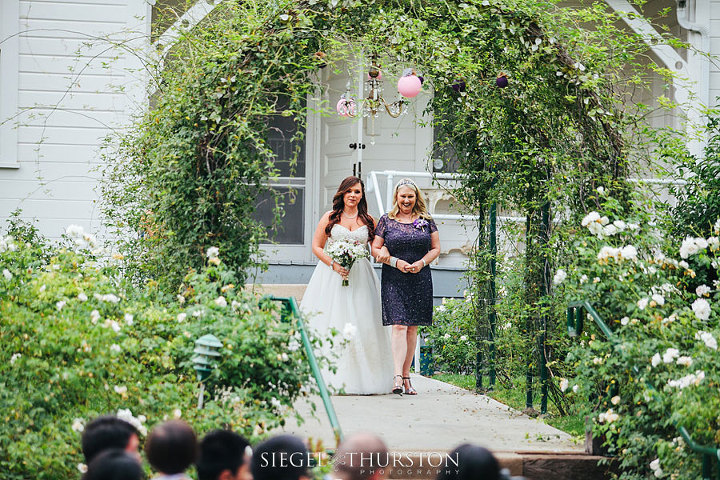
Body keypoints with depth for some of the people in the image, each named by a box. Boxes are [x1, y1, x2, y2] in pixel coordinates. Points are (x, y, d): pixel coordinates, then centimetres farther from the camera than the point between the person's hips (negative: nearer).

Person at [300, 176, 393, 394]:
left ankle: (361, 378, -5)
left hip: (360, 276, 1)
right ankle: (330, 378, -7)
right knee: (330, 324, -8)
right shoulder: (330, 218, 6)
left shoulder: (368, 221, 10)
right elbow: (317, 247, 4)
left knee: (361, 325, -6)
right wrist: (334, 264, -10)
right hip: (331, 275, -1)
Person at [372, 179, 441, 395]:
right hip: (394, 279, -2)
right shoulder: (386, 221, 4)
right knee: (399, 325, -13)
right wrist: (396, 262, -10)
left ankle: (406, 376, 13)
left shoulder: (426, 220, 8)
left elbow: (436, 248, 10)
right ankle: (398, 378, -21)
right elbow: (375, 249, 4)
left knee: (412, 327, 6)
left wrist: (422, 262, -8)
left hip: (420, 280, 2)